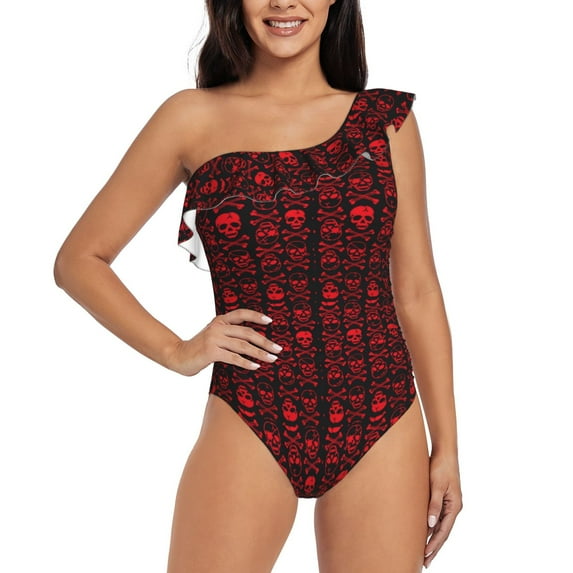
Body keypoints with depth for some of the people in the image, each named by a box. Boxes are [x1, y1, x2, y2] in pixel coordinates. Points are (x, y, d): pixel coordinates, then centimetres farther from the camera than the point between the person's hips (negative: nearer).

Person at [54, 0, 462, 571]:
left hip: (381, 435, 2)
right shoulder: (193, 118, 3)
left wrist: (446, 443, 6)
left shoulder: (386, 119, 7)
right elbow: (80, 259, 8)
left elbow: (417, 292, 8)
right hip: (249, 431, -1)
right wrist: (176, 351, -3)